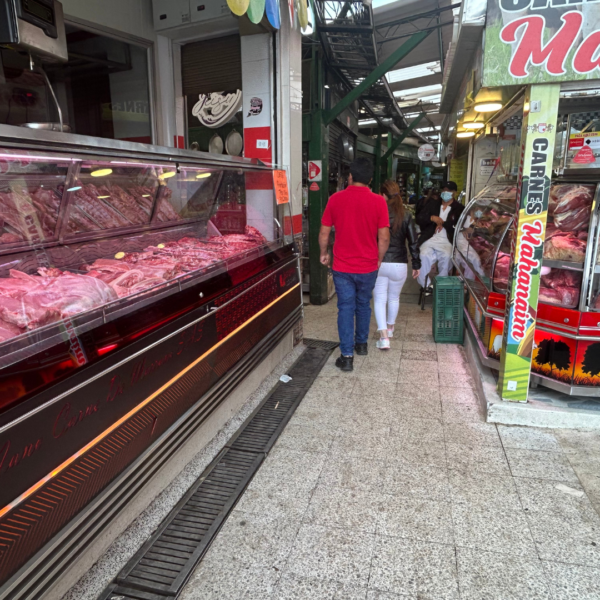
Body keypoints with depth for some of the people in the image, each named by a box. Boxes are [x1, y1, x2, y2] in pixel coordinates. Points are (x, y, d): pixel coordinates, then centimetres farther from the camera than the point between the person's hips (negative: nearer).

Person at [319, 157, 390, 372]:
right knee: (363, 304, 20)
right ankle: (361, 343, 36)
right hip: (368, 266, 1)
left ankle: (347, 356, 3)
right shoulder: (378, 201, -8)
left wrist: (323, 253, 15)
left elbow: (324, 232, -1)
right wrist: (379, 259, 8)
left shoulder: (336, 199, -6)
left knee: (346, 308, 5)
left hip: (342, 266, -1)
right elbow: (384, 237, -8)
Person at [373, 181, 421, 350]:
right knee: (394, 298, 21)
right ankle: (390, 328, 40)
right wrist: (416, 265, 6)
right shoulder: (406, 215, -4)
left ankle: (384, 336, -6)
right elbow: (413, 242, -3)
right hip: (399, 264, 2)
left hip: (378, 264, -2)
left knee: (379, 299, 6)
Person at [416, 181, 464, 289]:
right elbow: (419, 219, 11)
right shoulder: (432, 204, 18)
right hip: (429, 238, 1)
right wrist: (432, 218, -6)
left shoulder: (459, 209, 12)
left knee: (446, 256, -33)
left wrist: (443, 224, -6)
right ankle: (424, 284, -14)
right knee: (424, 255, -30)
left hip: (446, 241, -1)